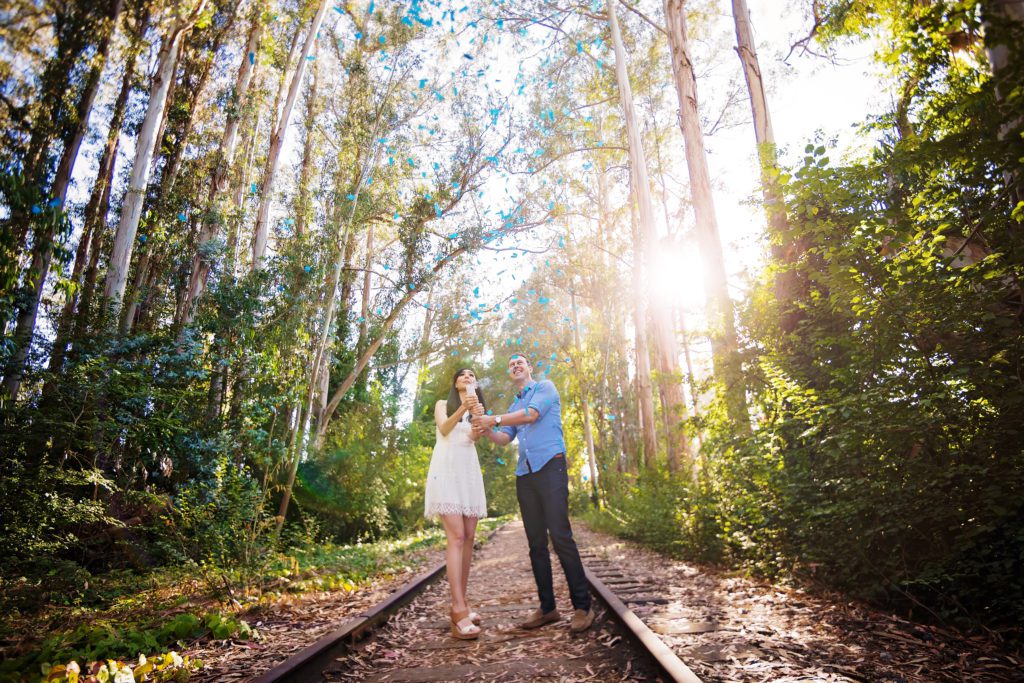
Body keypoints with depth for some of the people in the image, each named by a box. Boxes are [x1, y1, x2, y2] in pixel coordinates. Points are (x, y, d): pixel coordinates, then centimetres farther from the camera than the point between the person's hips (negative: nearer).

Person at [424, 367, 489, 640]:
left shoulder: (476, 409, 21)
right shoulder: (443, 405, 13)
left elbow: (474, 436, 0)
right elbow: (444, 429, -8)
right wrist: (462, 409, -25)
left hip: (469, 472, 5)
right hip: (446, 470, -5)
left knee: (469, 538, 0)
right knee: (456, 537, -16)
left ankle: (461, 603, 7)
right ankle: (459, 611, -20)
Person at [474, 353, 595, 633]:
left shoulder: (545, 387, 7)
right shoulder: (514, 406, 26)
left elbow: (532, 414, -10)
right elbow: (504, 439, 18)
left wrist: (494, 420, -8)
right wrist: (486, 430, -1)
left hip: (550, 466, -7)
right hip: (524, 474, 7)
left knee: (560, 536, -14)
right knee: (536, 543, 4)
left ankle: (583, 606, -7)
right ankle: (547, 607, 10)